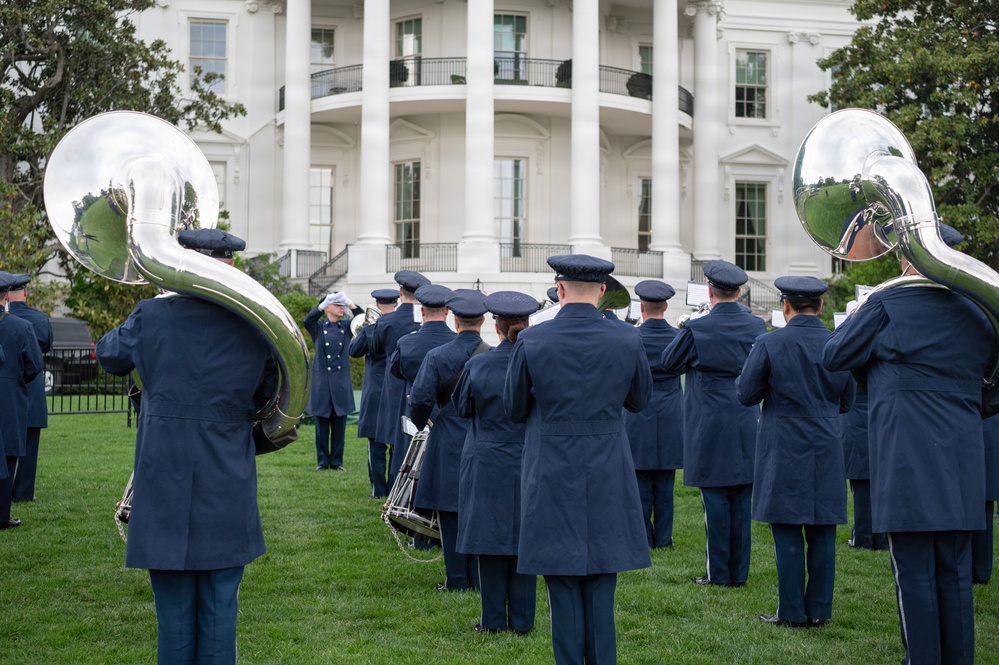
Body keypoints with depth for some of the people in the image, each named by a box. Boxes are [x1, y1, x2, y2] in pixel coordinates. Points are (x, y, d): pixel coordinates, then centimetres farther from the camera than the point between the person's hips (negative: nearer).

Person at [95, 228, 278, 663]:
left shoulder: (151, 317, -7)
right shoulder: (254, 326, -5)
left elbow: (109, 355, 12)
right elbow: (269, 395, 8)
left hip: (165, 490, 0)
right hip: (227, 497, 1)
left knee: (175, 617, 8)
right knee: (219, 615, 8)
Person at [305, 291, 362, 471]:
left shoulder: (346, 327, 10)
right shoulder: (318, 327, 4)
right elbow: (307, 320, -16)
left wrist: (350, 303, -11)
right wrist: (323, 303, -21)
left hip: (341, 384, 2)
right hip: (321, 383, -2)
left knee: (339, 426, 4)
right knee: (322, 425, 3)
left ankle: (337, 461, 11)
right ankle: (322, 461, 11)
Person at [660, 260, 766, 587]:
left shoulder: (697, 329, -13)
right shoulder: (756, 326, 1)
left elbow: (669, 362, 1)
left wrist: (682, 333, 13)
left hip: (710, 430, -4)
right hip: (747, 427, 4)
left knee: (716, 501, 1)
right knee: (742, 502, 9)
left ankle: (719, 574, 4)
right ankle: (739, 572, 14)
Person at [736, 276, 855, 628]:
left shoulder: (769, 344, -10)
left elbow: (746, 394, -4)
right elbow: (847, 401, 11)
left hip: (784, 450, -3)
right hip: (827, 450, 3)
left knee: (787, 532, 2)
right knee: (822, 533, 8)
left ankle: (792, 612, 5)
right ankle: (819, 610, 13)